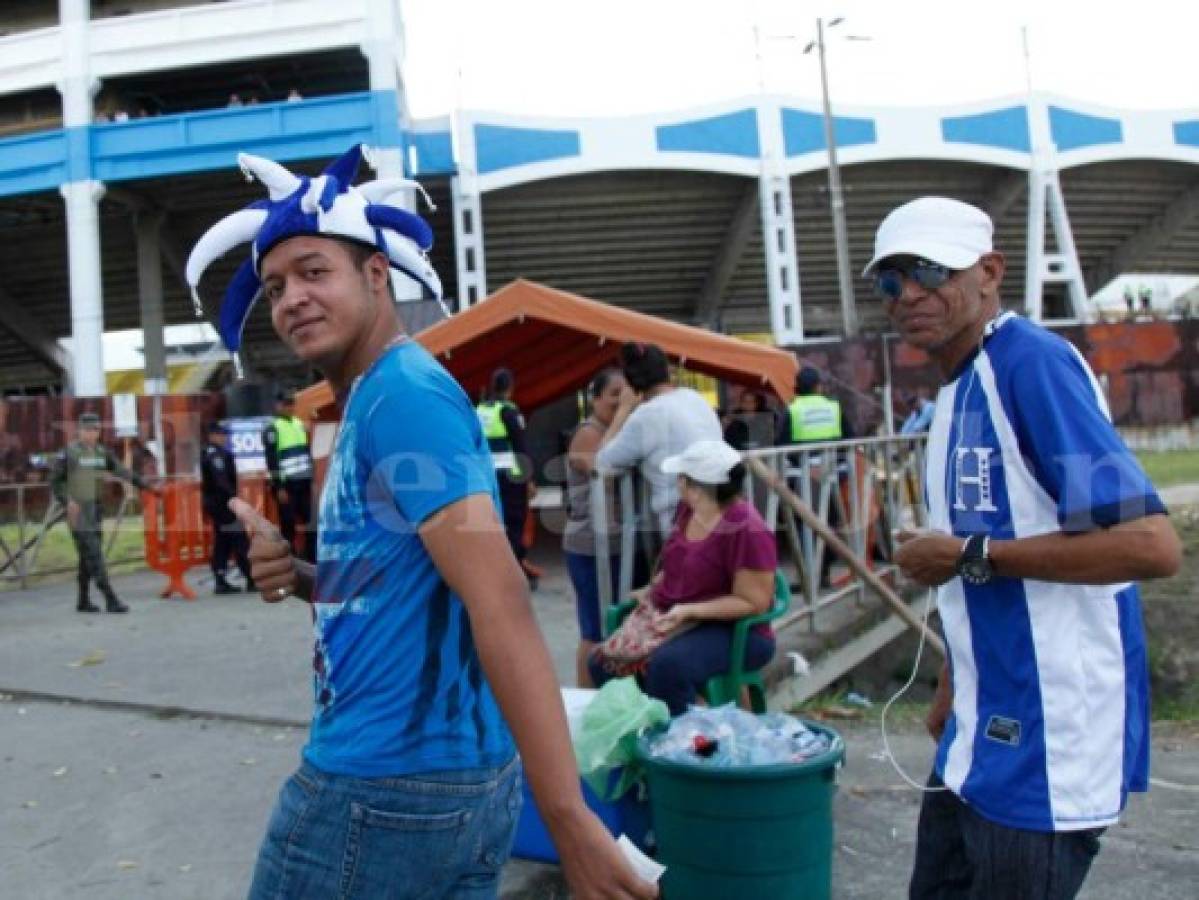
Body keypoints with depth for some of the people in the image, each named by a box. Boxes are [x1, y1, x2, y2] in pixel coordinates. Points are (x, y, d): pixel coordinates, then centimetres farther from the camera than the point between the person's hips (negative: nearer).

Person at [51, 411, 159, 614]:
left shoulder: (102, 452, 11)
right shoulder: (68, 452, -5)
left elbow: (123, 472, 8)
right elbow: (55, 482, -3)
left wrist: (146, 485, -2)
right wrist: (67, 501, -18)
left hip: (96, 511, 6)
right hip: (78, 512, -6)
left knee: (88, 558, 11)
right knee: (94, 556, -12)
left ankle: (83, 601, 20)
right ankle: (111, 600, -16)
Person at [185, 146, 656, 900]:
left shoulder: (402, 395, -17)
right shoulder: (374, 401, 12)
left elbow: (501, 603, -26)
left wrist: (569, 817, -30)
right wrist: (301, 577, 1)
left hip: (384, 787, -9)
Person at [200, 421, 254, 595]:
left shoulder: (206, 453, 16)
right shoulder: (217, 454, -15)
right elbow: (222, 481, -24)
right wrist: (234, 498, -25)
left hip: (212, 502, 10)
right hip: (224, 502, -10)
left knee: (221, 542, 11)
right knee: (239, 541, -8)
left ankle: (220, 582, 11)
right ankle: (252, 580, -7)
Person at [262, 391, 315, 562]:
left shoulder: (299, 424, 15)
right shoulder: (272, 429, -6)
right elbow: (272, 460, -11)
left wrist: (313, 479, 15)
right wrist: (279, 487, -16)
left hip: (304, 482, 6)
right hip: (286, 484, -6)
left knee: (311, 522, 8)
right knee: (289, 526, -2)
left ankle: (312, 557, 17)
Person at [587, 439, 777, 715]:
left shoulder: (747, 531, -22)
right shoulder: (689, 509, 4)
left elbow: (753, 603, -21)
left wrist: (688, 611, -27)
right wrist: (652, 589, 6)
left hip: (733, 631, -8)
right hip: (673, 622, 8)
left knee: (667, 665, -36)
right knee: (602, 661, -9)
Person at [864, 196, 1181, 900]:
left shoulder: (1032, 361, -18)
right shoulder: (958, 392, 10)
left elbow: (1152, 544, -26)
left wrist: (972, 556, -20)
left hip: (1048, 748, -9)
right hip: (985, 734, 9)